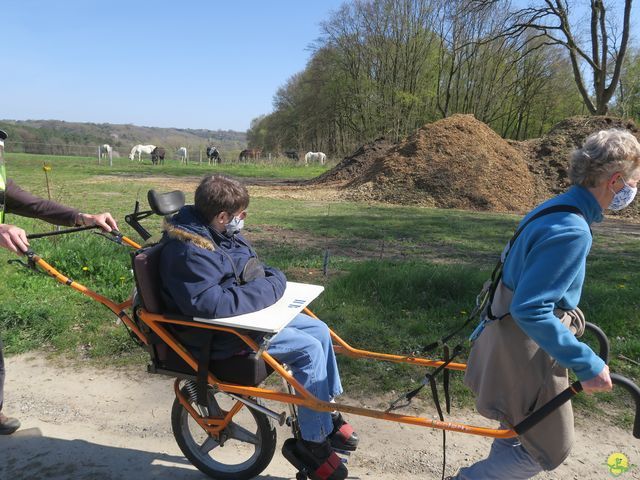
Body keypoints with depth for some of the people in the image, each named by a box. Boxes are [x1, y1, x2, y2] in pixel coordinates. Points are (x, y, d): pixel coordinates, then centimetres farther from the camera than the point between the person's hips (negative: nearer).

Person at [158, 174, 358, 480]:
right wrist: (265, 290, -25)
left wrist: (270, 279, -6)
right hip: (221, 333, -10)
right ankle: (313, 440, 1)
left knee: (319, 330, 5)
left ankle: (326, 416, 20)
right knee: (309, 350, -17)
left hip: (247, 313, 10)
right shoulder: (189, 250, -26)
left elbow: (248, 268, 17)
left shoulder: (216, 233, 4)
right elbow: (208, 303, -35)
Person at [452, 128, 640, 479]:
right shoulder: (571, 231, -27)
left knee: (519, 429, 28)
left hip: (510, 337, 10)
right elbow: (530, 311, -31)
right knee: (548, 450, 10)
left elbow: (516, 264, 17)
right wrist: (587, 365, -24)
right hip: (527, 353, -10)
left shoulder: (555, 209, 4)